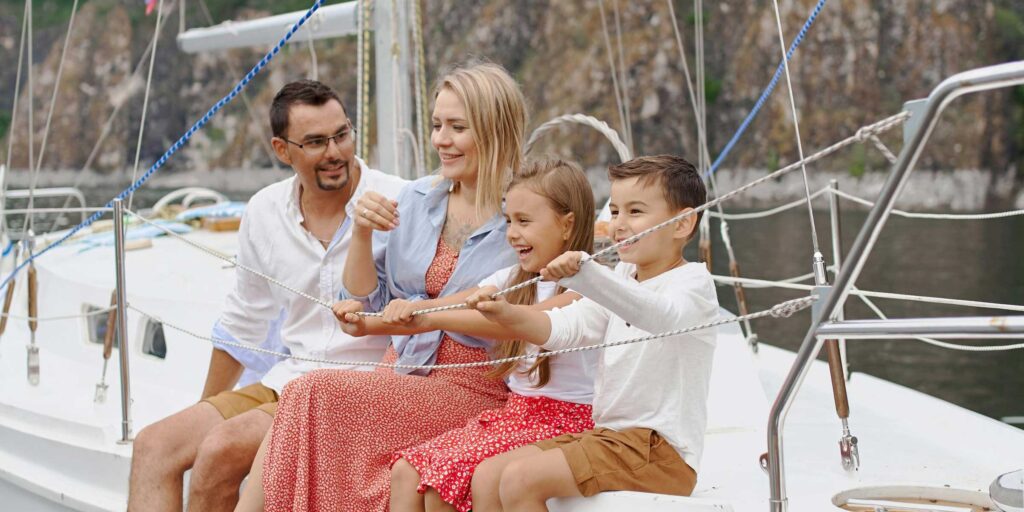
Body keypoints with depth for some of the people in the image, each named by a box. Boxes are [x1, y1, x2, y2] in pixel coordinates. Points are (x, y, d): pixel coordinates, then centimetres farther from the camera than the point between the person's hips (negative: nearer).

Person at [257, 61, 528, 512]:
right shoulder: (416, 199, 11)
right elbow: (365, 302, 14)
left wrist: (429, 308, -20)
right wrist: (361, 234, -3)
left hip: (474, 387, -5)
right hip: (401, 371, 5)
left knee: (316, 395, -24)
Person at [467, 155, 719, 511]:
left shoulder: (693, 282, -9)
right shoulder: (620, 280, 17)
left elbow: (663, 315, -33)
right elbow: (565, 328, 4)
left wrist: (584, 274, -48)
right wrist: (507, 315, -16)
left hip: (660, 451, -9)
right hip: (606, 433, 9)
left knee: (520, 479, -22)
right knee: (489, 474, 2)